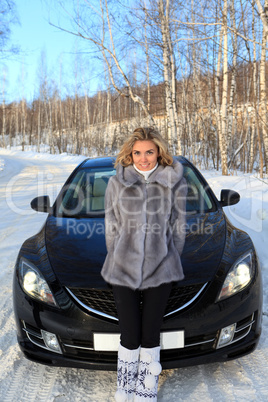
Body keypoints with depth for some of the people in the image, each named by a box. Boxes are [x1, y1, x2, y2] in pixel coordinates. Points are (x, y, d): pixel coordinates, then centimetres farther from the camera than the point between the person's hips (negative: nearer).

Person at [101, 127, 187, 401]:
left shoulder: (175, 181, 0)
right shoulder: (117, 183, 1)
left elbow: (179, 226, 5)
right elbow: (111, 229, 6)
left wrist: (169, 261, 5)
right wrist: (116, 262, 5)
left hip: (160, 272, 0)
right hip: (123, 272, 0)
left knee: (150, 335, 10)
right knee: (129, 336, 7)